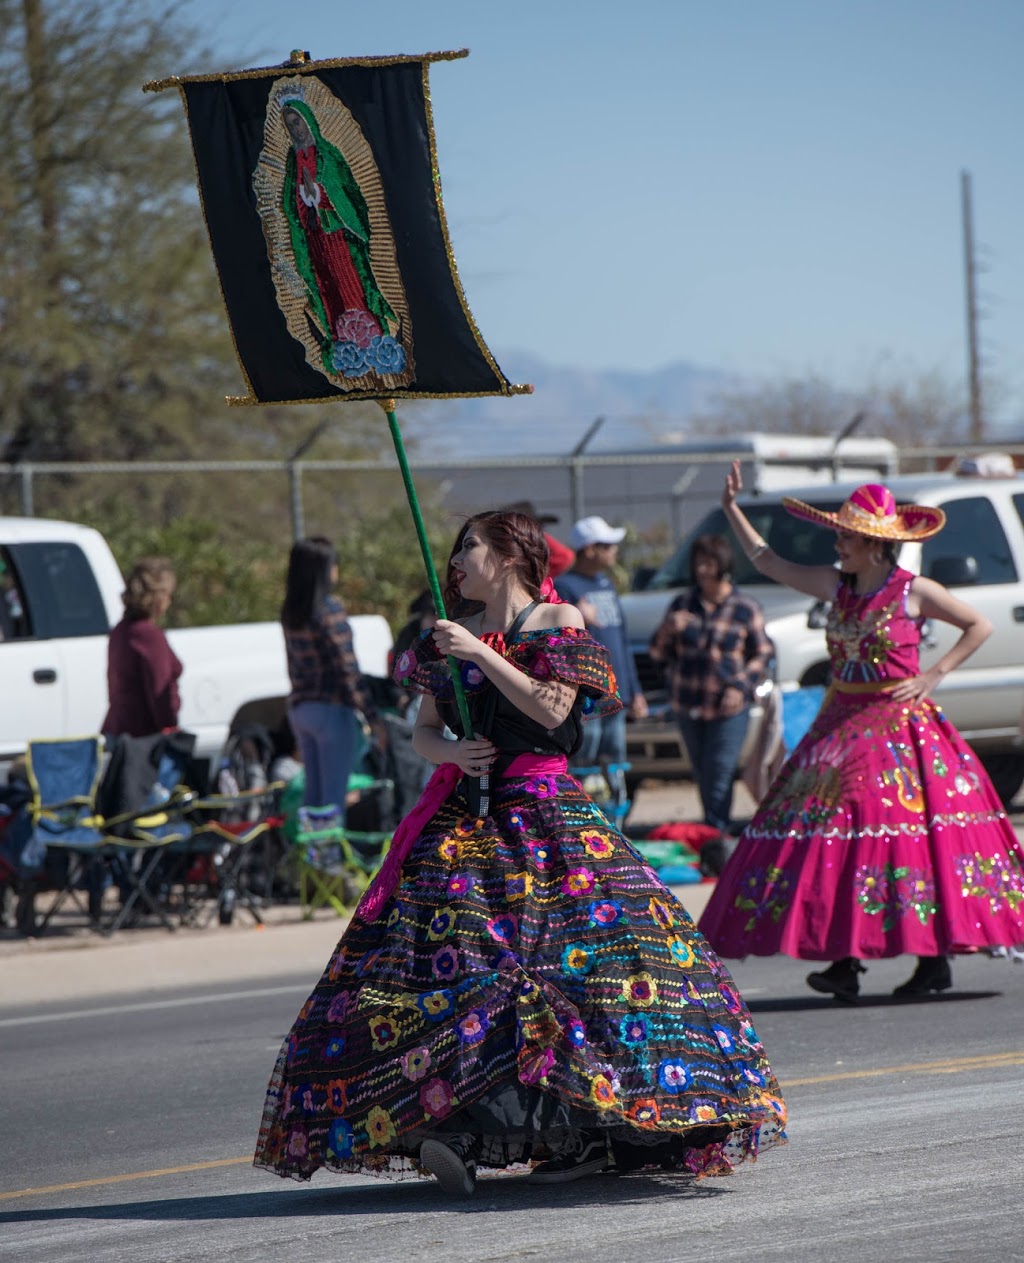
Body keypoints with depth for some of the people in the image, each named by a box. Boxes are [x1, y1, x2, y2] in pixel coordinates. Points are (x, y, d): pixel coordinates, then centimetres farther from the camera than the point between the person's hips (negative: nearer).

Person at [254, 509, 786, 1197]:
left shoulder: (561, 623, 2)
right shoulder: (450, 637, 17)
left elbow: (552, 708, -11)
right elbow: (423, 732, 16)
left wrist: (481, 654, -11)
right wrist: (451, 751, -5)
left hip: (545, 817, -4)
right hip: (462, 818, 4)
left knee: (575, 953, -14)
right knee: (454, 964, -10)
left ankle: (584, 1131, -8)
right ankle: (463, 1136, -16)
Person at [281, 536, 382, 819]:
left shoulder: (290, 613, 8)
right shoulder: (330, 608, -15)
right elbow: (348, 668, -17)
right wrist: (373, 718, -14)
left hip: (299, 708, 8)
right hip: (332, 710, -8)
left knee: (313, 795, 14)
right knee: (333, 800, -5)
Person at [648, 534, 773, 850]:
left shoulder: (746, 609, -1)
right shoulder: (682, 604, 8)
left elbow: (762, 654, 3)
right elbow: (659, 654, 10)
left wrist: (741, 687, -11)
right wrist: (668, 631, -12)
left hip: (729, 708, -4)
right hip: (688, 706, 4)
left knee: (718, 778, -10)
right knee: (703, 777, 11)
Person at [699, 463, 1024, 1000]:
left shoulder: (915, 591, -6)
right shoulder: (837, 587, 8)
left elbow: (980, 626, 1)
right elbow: (768, 562, 14)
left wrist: (934, 675, -6)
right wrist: (731, 509, 10)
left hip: (899, 726, -5)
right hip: (842, 727, 5)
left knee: (917, 832, -7)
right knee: (839, 833, -3)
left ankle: (936, 960, -1)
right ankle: (845, 961, -3)